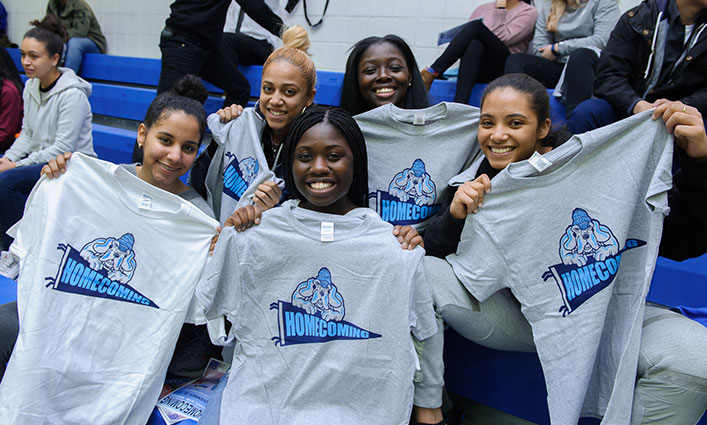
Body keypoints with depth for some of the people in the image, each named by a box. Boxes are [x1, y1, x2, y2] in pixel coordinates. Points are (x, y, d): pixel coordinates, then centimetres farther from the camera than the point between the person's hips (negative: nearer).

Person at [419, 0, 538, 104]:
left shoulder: (529, 12, 11)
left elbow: (503, 38, -6)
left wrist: (500, 10, -3)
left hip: (503, 67, -3)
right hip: (480, 69, 3)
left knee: (476, 25, -24)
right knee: (474, 45, -33)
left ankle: (433, 72, -33)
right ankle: (460, 103, -51)